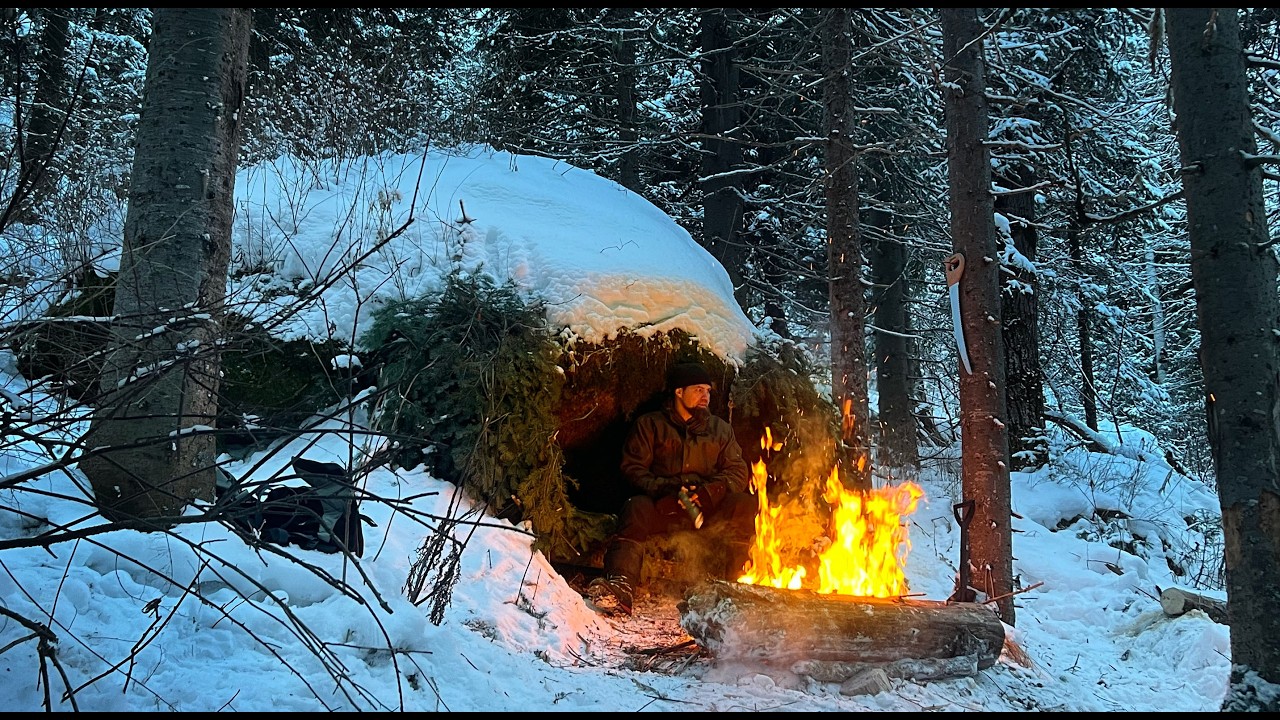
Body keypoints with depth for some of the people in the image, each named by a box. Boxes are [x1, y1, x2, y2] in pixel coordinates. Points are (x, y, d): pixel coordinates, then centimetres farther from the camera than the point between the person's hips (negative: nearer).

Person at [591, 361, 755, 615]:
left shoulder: (720, 429, 18)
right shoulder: (650, 424, 11)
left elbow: (738, 472, 8)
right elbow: (633, 468, 1)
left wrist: (710, 491, -12)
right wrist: (663, 490, -17)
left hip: (708, 509, 2)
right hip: (662, 505, -2)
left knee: (745, 505, -26)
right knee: (636, 508, -34)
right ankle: (622, 586, -52)